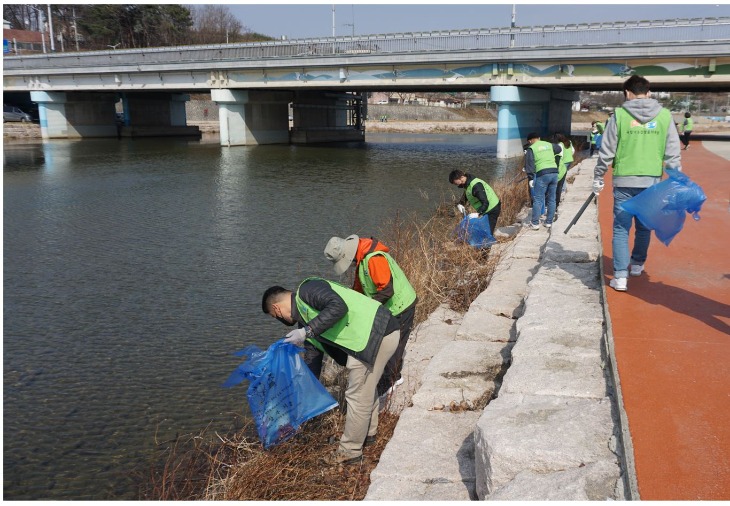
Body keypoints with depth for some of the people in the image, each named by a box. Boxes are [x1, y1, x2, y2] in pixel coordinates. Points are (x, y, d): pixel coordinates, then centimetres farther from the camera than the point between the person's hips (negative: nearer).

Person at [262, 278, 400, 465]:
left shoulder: (307, 289, -10)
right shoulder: (304, 314, 20)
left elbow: (338, 307, -27)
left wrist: (307, 331, -22)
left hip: (375, 336, -11)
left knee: (358, 395, 2)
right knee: (367, 387, 28)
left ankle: (350, 451, 17)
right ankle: (368, 432, 48)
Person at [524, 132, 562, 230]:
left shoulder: (531, 149, 2)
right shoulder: (549, 144, 17)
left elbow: (529, 164, -4)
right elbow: (559, 149, 38)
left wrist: (530, 178, -2)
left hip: (542, 174, -5)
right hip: (554, 172, 5)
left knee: (538, 200, 0)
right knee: (551, 199, 12)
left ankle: (535, 223, -2)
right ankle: (549, 222, 17)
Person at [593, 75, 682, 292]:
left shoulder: (620, 115, -4)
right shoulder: (664, 116, 2)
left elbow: (606, 152, -3)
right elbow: (673, 155, 2)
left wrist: (598, 179, 7)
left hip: (624, 182, -2)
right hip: (652, 182, 2)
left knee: (621, 229, 3)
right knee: (644, 227, 18)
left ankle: (620, 276, -2)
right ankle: (637, 265, 35)